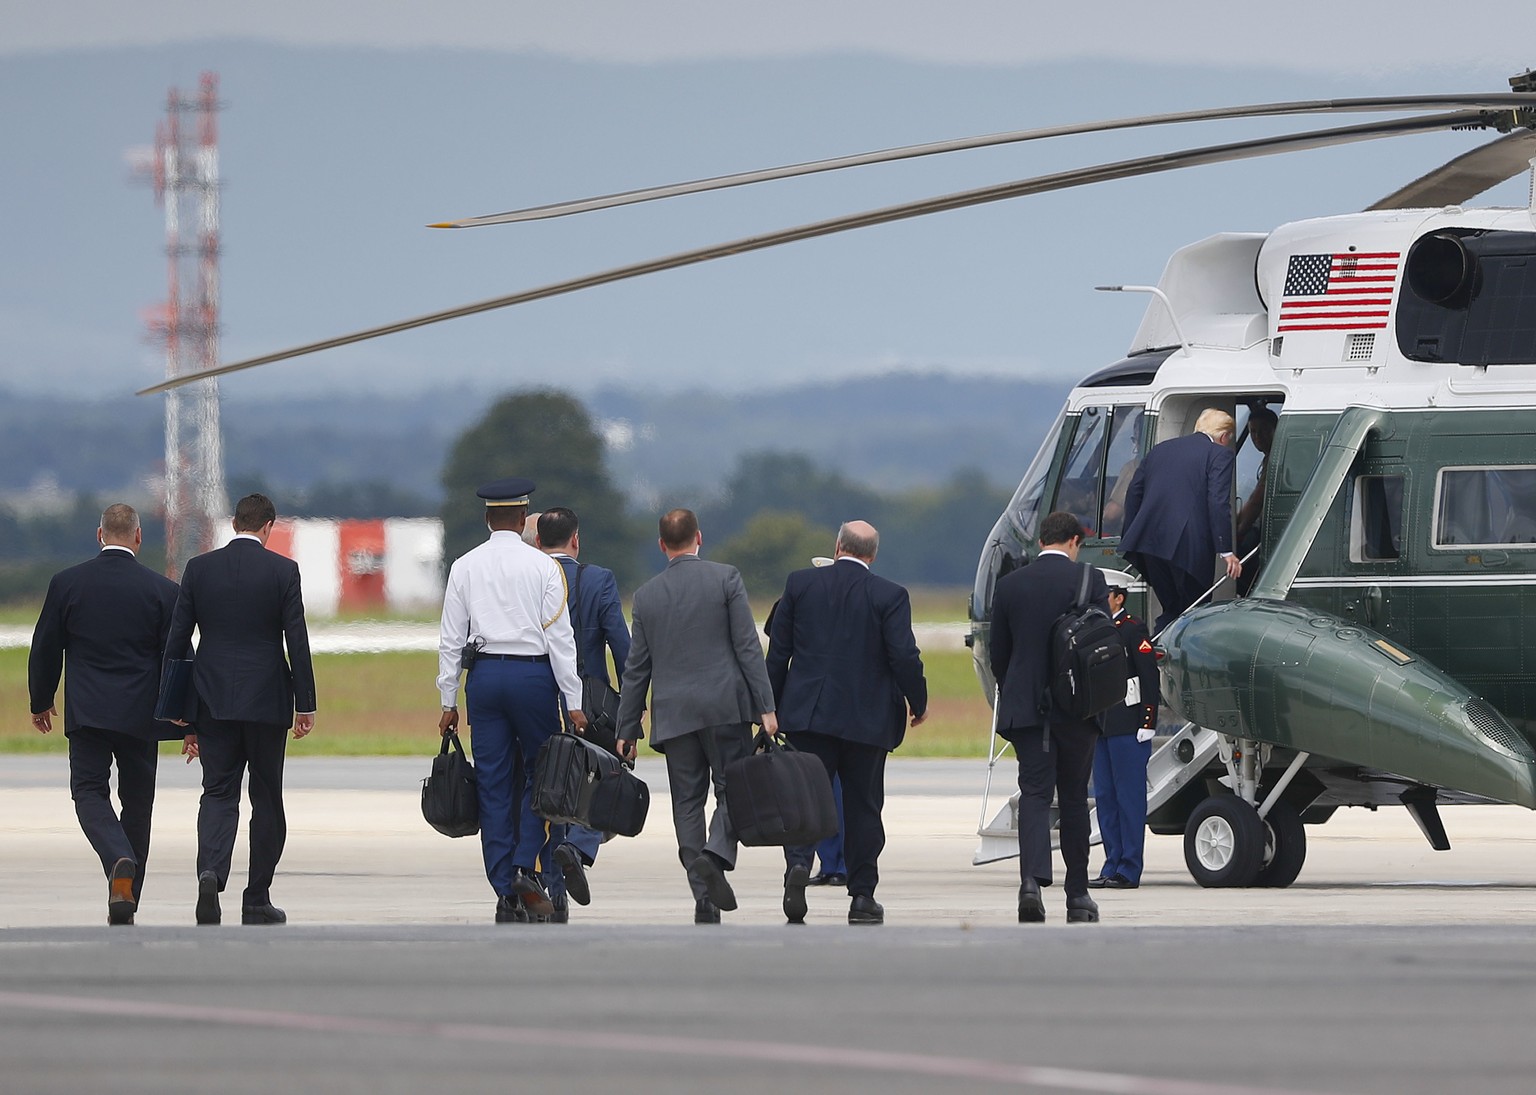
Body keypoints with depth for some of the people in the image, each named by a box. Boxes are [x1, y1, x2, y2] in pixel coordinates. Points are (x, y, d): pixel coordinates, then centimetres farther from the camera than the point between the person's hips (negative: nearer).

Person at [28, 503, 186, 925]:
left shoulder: (67, 583, -2)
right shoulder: (163, 590, -4)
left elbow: (45, 649, 4)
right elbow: (178, 658, -1)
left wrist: (41, 701, 19)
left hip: (86, 712, -1)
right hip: (141, 714, 1)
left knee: (89, 792, 3)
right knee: (137, 801, 10)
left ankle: (119, 861, -26)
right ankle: (125, 904, 13)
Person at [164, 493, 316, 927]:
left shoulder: (199, 568, 2)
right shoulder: (282, 570, -4)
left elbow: (176, 639, 3)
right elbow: (297, 641, -7)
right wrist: (305, 705, -1)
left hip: (214, 702, 1)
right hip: (266, 701, -1)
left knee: (218, 794, 3)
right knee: (267, 798, 9)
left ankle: (211, 872, -24)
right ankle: (257, 900, 11)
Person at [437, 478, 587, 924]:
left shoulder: (465, 567, 5)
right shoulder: (542, 566, -2)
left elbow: (451, 638, 5)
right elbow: (559, 636, -4)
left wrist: (448, 700, 10)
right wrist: (573, 702, -2)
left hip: (483, 674, 3)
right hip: (533, 672, -2)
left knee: (494, 786, 4)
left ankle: (506, 894, 3)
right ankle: (528, 869, -10)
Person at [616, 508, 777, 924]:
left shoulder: (646, 595, 7)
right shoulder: (726, 579, -1)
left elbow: (636, 668, 9)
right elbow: (748, 647, -6)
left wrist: (627, 729, 14)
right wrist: (765, 706, -5)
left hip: (674, 714, 2)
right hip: (725, 706, -2)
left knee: (688, 802, 6)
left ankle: (705, 903, 1)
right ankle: (716, 855, -24)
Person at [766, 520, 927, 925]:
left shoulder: (800, 584, 1)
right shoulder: (889, 596, -5)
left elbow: (778, 651, 4)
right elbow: (904, 657, -9)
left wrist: (772, 706, 12)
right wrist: (918, 702, 8)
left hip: (808, 713, 1)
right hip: (867, 719, -1)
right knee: (862, 805, 7)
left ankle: (799, 863, -22)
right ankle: (862, 896, 9)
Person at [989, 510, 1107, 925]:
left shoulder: (1009, 585, 3)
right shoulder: (1089, 580, -5)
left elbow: (998, 653, 7)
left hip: (1025, 707, 1)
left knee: (1034, 793, -2)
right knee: (1074, 798, 9)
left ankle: (1032, 881, -23)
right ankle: (1077, 895, 14)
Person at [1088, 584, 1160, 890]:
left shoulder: (1133, 629, -6)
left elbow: (1150, 677, -11)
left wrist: (1147, 724, -16)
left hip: (1128, 727, -8)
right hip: (1100, 727, 8)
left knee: (1129, 797, -5)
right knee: (1104, 797, 7)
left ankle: (1129, 871, -5)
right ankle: (1112, 867, 11)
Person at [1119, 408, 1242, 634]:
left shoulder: (1160, 449, 21)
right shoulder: (1219, 454, 1)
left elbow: (1134, 493, 19)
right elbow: (1219, 503, -9)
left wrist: (1131, 539, 22)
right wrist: (1226, 551, -8)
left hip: (1149, 540, 6)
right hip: (1187, 545, -6)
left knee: (1171, 609, 16)